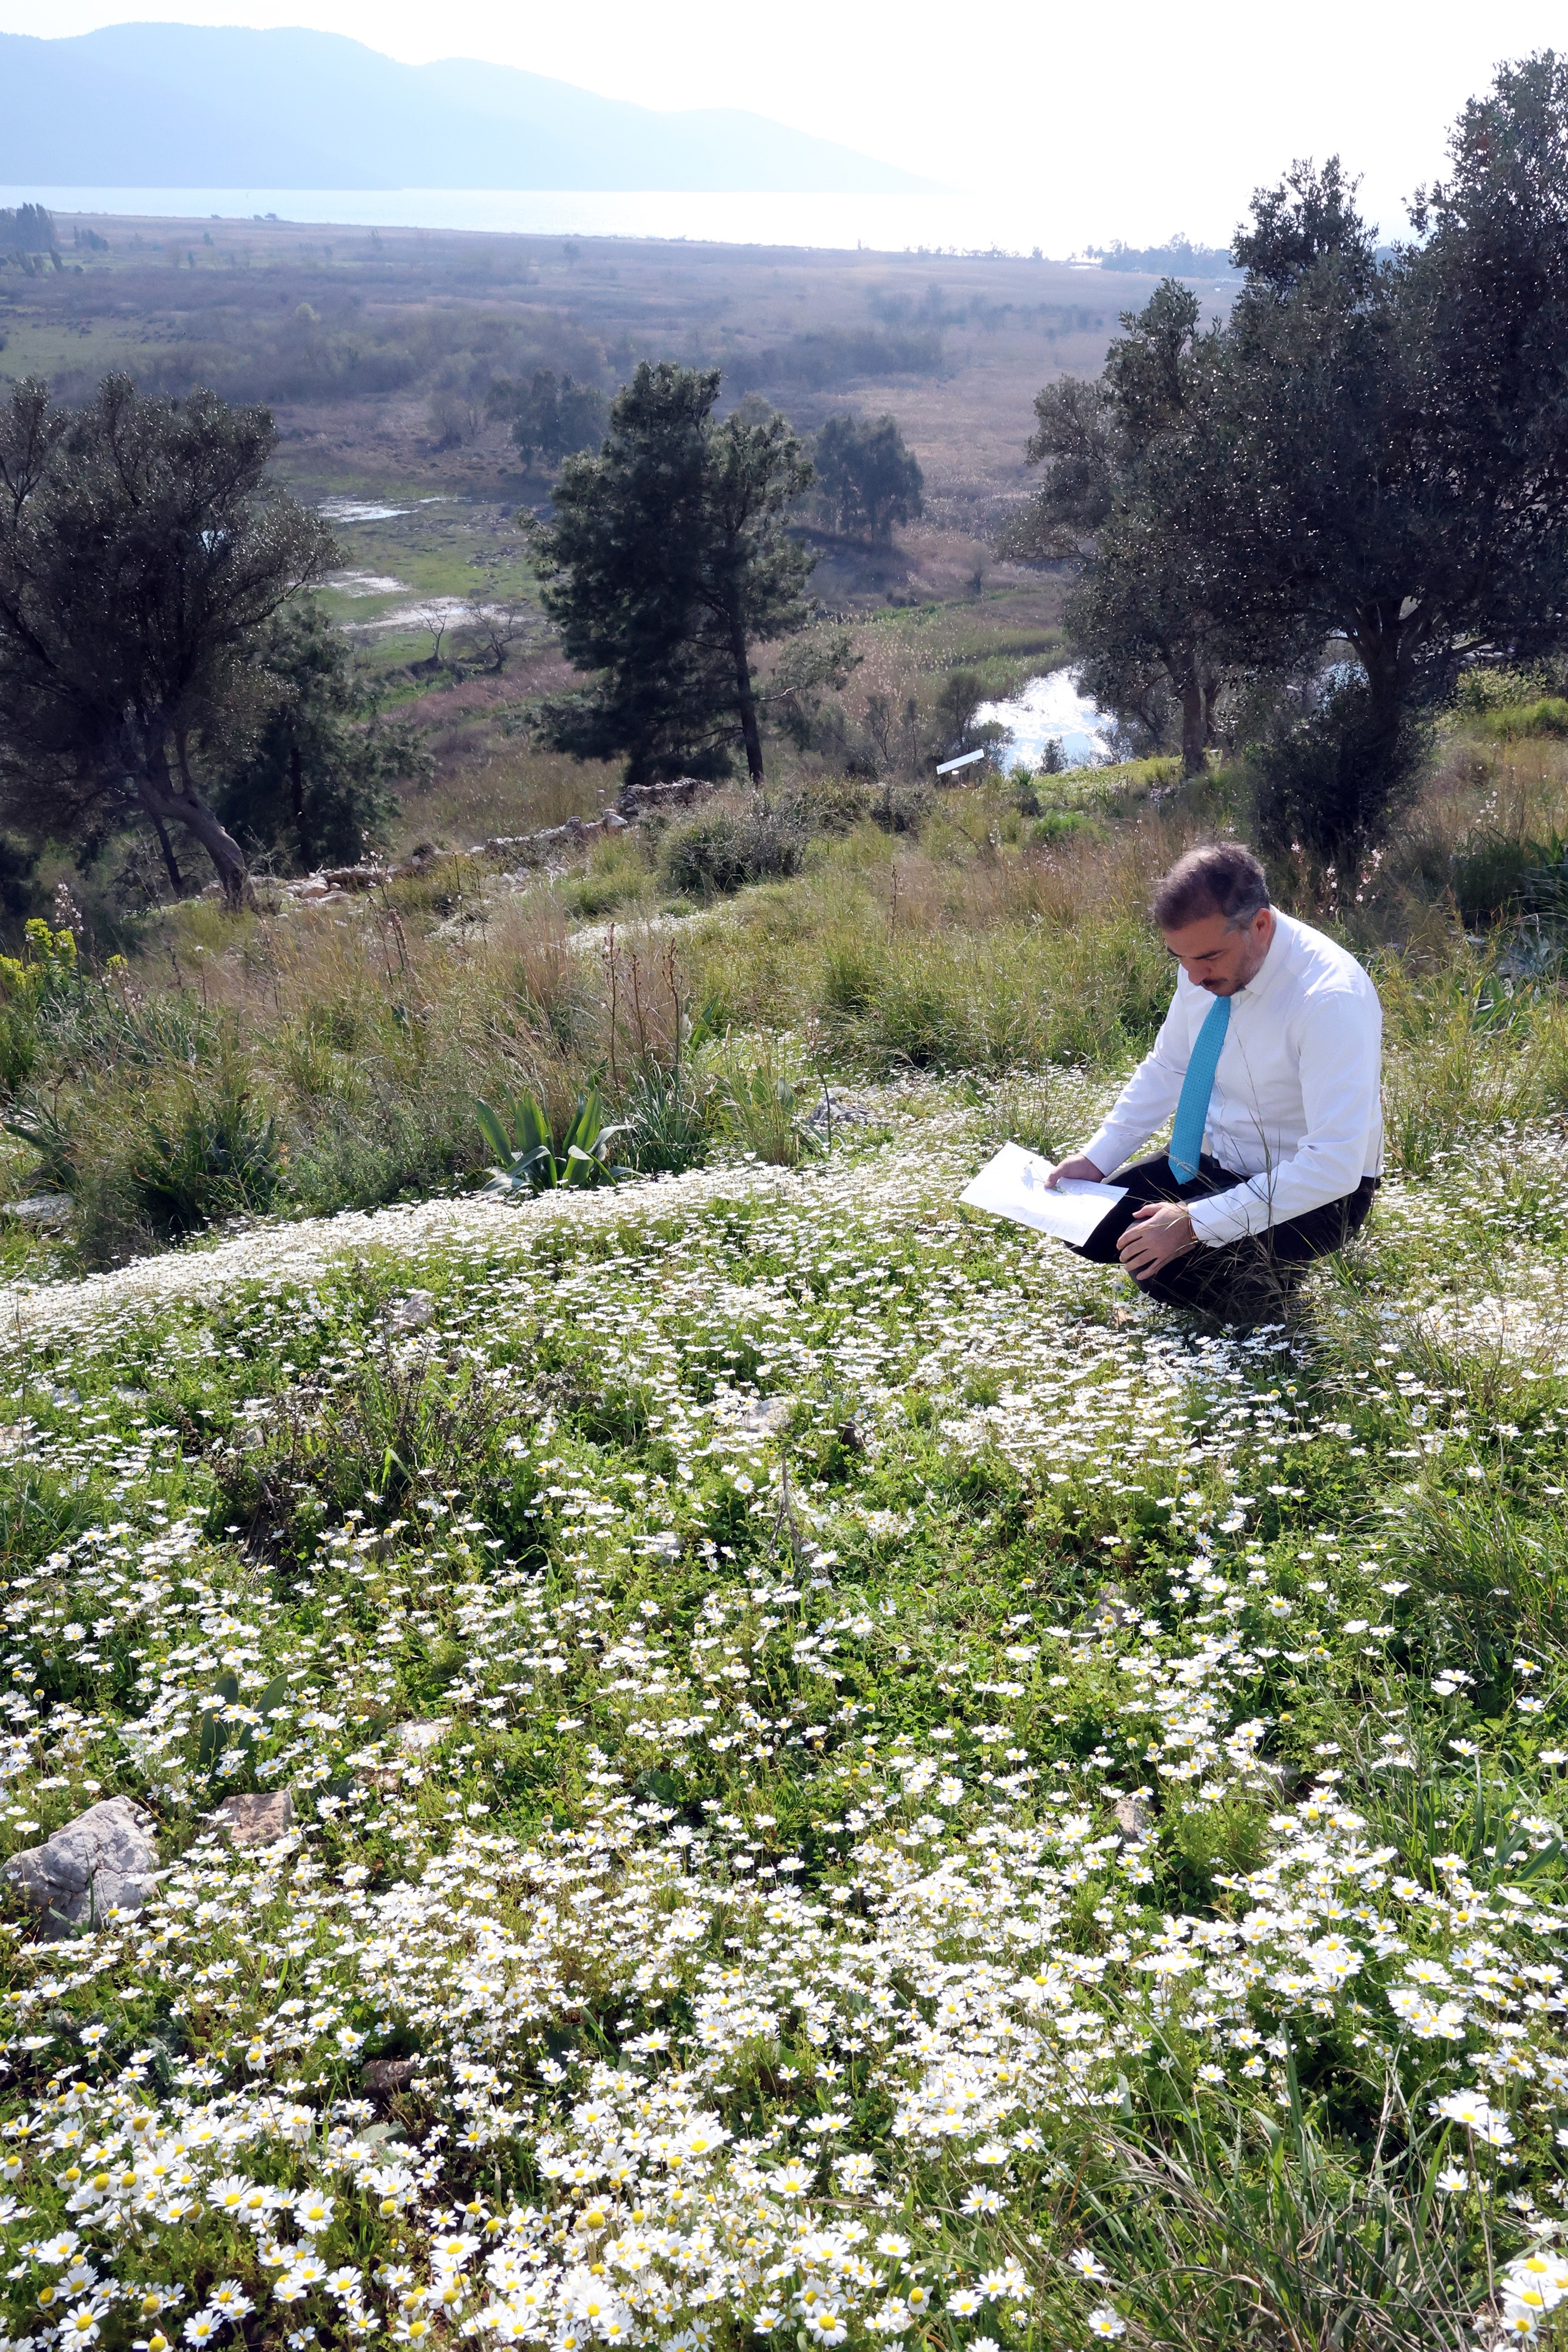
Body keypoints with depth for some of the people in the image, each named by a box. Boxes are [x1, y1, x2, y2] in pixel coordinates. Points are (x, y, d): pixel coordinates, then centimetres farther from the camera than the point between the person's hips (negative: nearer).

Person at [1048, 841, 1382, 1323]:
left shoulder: (1330, 999, -32)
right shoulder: (1205, 962, -9)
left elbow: (1335, 1166, -34)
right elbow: (1167, 1068, 9)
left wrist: (1197, 1224, -35)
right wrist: (1095, 1160, -1)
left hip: (1313, 1188, -7)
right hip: (1214, 1159, 8)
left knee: (1161, 1266, -27)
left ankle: (1264, 1281, 3)